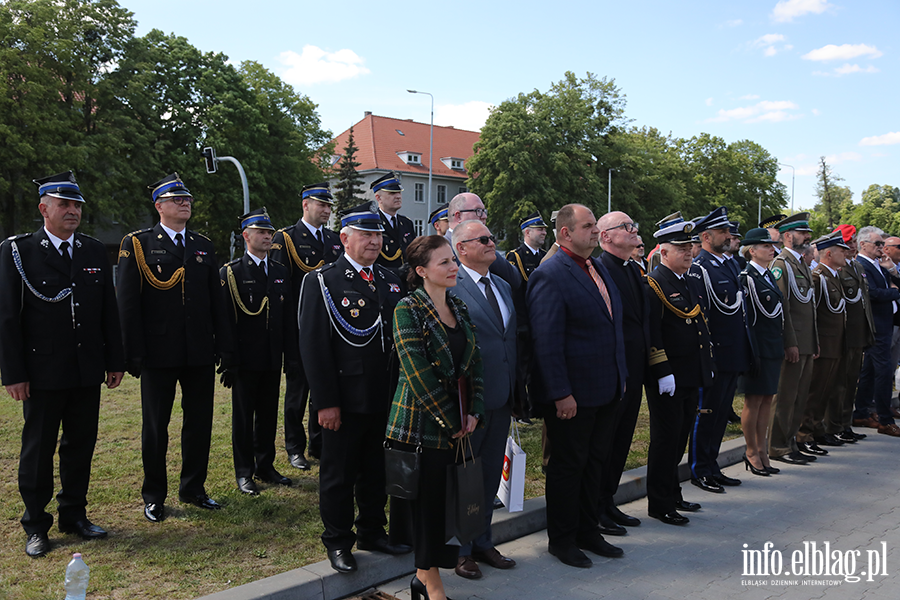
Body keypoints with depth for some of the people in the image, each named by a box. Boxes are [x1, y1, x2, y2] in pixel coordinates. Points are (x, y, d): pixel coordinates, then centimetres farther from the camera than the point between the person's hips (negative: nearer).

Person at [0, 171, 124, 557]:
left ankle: (74, 515, 27)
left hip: (88, 372, 4)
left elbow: (109, 311, 10)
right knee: (38, 449, 7)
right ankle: (36, 526, 23)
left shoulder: (95, 252, 8)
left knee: (81, 445, 12)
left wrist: (115, 362, 8)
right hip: (42, 373, -4)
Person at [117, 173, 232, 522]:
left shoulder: (203, 246, 12)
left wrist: (225, 347, 6)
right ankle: (154, 496, 24)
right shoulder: (137, 244, 0)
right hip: (159, 353, -3)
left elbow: (217, 302, 11)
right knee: (155, 426, 9)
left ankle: (193, 489, 26)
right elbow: (128, 304, -5)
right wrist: (134, 353, -10)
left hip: (201, 352, 4)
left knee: (199, 422, 10)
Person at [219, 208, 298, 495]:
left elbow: (288, 317, 10)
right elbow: (224, 319, -8)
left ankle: (265, 466, 27)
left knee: (269, 413, 13)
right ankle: (244, 472, 18)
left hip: (272, 359, 5)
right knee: (243, 416, 6)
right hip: (245, 360, -4)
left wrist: (292, 355, 7)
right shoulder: (230, 272, -5)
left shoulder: (280, 271, 10)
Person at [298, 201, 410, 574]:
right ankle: (337, 542, 26)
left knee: (377, 471, 18)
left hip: (385, 399, 6)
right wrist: (325, 402, -15)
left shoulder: (390, 280, 10)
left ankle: (372, 532, 35)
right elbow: (313, 346, -12)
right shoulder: (322, 282, -8)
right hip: (345, 401, -5)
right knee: (338, 474, 9)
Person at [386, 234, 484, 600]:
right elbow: (418, 373, -17)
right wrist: (450, 422, -13)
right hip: (422, 425, -6)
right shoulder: (408, 309, -11)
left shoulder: (459, 309, 9)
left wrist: (474, 413, -1)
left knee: (450, 500, 9)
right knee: (428, 501, 3)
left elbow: (475, 364, 10)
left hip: (457, 424, 6)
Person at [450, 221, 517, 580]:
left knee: (490, 473, 18)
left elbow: (512, 338, 14)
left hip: (501, 398, 7)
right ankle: (458, 549, 26)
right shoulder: (449, 287, -13)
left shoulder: (503, 287, 12)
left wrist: (516, 389, 9)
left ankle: (482, 542, 35)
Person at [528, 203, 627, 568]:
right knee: (568, 466, 6)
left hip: (605, 390, 8)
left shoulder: (599, 268, 12)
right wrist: (561, 394, -21)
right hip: (572, 394, -8)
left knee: (594, 463, 18)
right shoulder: (550, 275, -16)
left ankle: (588, 532, 34)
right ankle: (561, 540, 24)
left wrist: (620, 375, 15)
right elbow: (547, 342, -20)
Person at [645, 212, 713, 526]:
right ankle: (659, 504, 12)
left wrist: (708, 364, 18)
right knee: (665, 438, 0)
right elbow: (651, 333, -18)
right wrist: (662, 373, -21)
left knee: (680, 437, 17)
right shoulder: (653, 284, -13)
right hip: (667, 377, -8)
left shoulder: (694, 281, 14)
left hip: (692, 376, 8)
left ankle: (673, 495, 30)